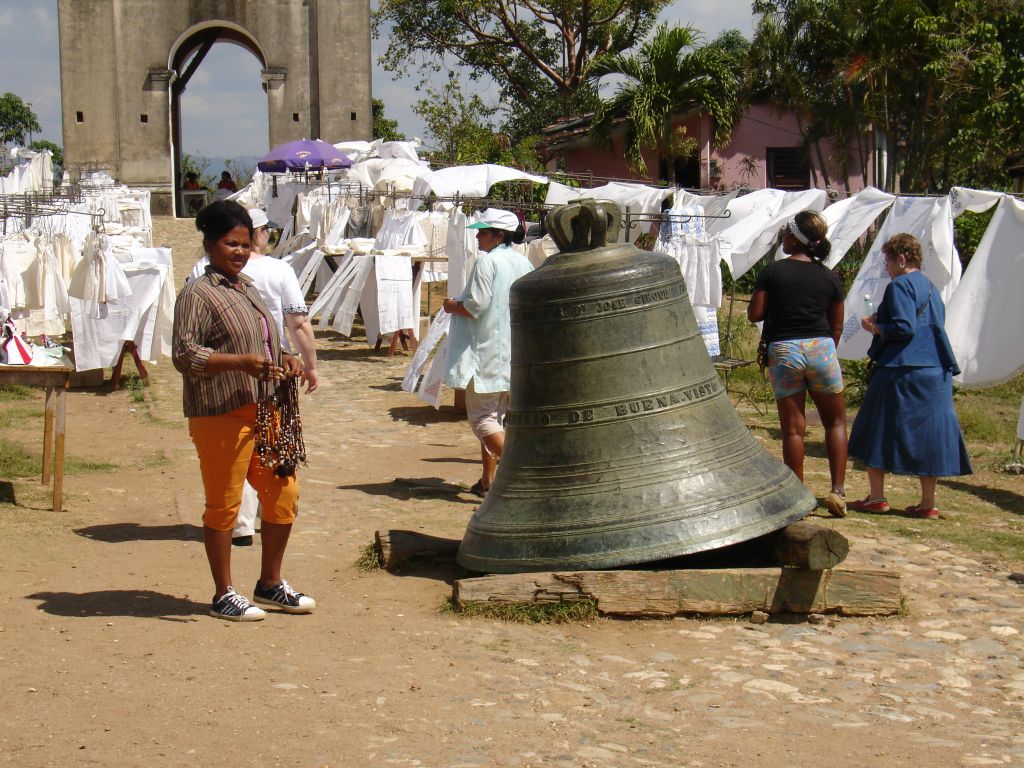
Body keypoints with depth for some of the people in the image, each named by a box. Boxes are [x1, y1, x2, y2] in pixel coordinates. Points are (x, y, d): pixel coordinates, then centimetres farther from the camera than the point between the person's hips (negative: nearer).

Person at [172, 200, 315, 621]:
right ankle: (223, 595, 13)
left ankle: (270, 584, 25)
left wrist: (285, 360, 8)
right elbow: (184, 354, -17)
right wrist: (243, 362, -25)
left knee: (284, 494, 10)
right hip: (220, 416, -8)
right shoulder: (197, 294, -8)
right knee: (224, 504, 1)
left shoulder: (247, 289, 19)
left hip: (264, 412, 8)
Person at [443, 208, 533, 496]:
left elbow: (475, 306, -18)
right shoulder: (523, 264, 9)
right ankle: (488, 479, 18)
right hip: (514, 354, 8)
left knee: (482, 418, -4)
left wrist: (452, 306, 0)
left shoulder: (486, 261, -13)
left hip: (487, 351, -8)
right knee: (495, 416, 16)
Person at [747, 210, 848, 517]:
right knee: (835, 421, 15)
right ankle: (837, 490, 5)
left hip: (782, 350, -1)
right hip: (820, 348, 1)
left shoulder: (772, 272, -4)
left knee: (793, 428, 5)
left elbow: (754, 314, -3)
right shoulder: (829, 277, 3)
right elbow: (837, 325, 8)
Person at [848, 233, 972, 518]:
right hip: (936, 372, 8)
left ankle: (876, 496, 5)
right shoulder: (931, 288, 17)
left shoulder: (900, 286, -10)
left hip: (901, 370, -8)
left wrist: (874, 327, -4)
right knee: (928, 432, 7)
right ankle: (928, 503, 7)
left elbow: (904, 328, -20)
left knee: (878, 431, 4)